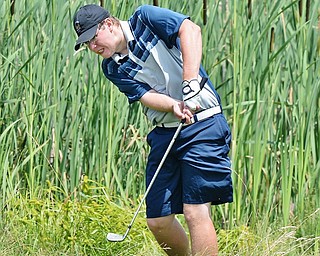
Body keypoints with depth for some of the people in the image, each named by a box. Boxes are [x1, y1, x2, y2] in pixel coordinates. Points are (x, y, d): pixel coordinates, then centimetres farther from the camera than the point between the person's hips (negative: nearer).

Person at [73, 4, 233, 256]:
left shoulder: (145, 18, -4)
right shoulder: (112, 68, 9)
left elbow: (190, 29, -19)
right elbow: (144, 95, -5)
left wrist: (190, 82, -28)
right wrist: (174, 106, -26)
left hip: (202, 124, -7)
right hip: (164, 133, 7)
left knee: (195, 212, -14)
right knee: (158, 221, 3)